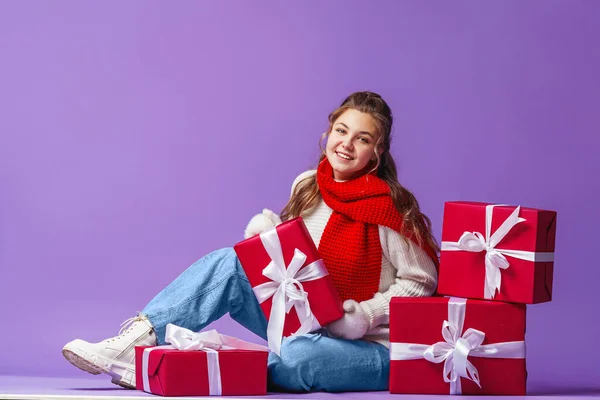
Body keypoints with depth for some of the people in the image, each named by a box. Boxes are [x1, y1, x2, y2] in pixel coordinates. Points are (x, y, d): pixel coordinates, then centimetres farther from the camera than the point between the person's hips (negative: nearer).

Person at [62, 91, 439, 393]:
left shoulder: (390, 208, -14)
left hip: (372, 348, -6)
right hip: (306, 328, 6)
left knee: (293, 357, -39)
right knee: (228, 264, -13)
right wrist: (267, 233, -5)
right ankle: (135, 341, -23)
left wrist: (366, 316, -21)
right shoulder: (307, 188, 5)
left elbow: (421, 281, -9)